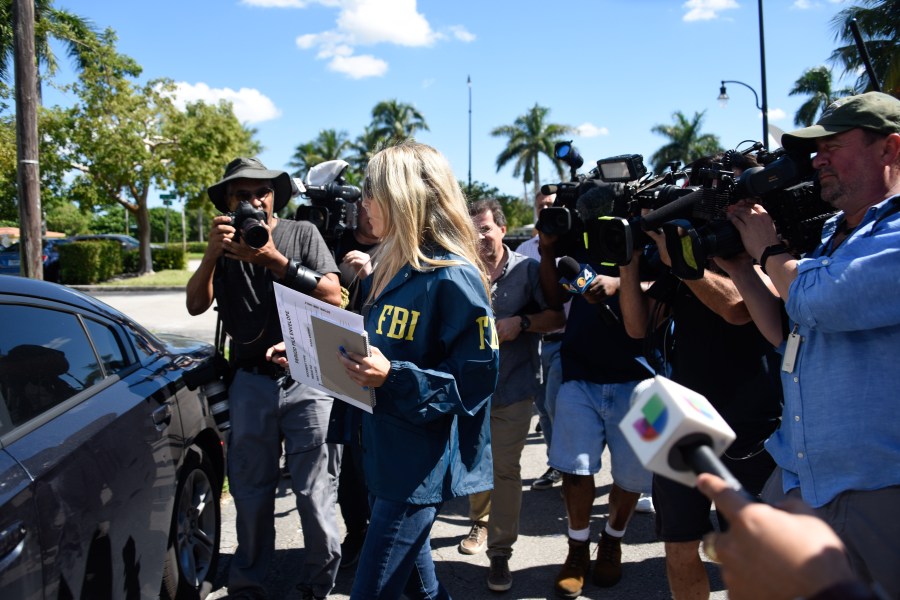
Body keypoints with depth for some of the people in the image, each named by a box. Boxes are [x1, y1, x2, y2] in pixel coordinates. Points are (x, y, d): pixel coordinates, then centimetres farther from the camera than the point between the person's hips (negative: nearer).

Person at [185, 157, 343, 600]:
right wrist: (212, 253, -15)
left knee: (313, 492, 1)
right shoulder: (226, 246, 11)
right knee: (250, 491, 11)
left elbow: (332, 294, -9)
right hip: (250, 382, 3)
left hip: (307, 380, -3)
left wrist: (274, 259, -17)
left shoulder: (302, 233, 2)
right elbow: (196, 305, 0)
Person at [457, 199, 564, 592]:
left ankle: (500, 552, 12)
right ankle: (480, 522, 42)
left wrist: (522, 323, -20)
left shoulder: (528, 269, -5)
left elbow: (558, 316, -6)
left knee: (505, 469, -1)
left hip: (513, 387, -3)